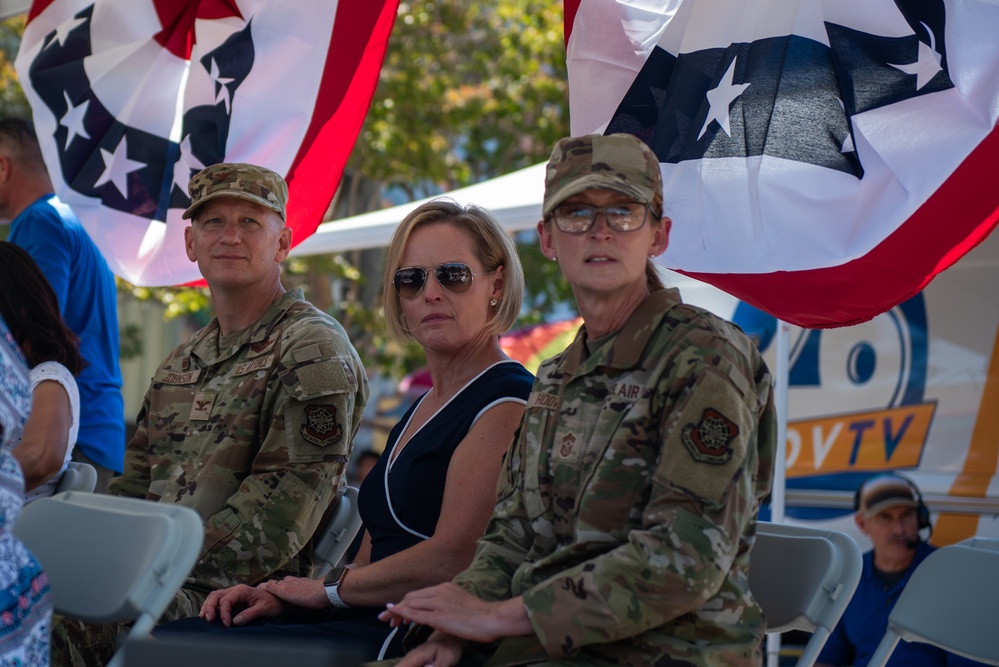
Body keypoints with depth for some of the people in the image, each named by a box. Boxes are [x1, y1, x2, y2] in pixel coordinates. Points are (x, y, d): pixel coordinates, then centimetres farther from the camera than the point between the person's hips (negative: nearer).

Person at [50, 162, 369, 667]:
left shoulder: (315, 351, -4)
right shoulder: (182, 362, 22)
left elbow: (282, 511, -13)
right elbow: (136, 482, 23)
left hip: (243, 589, -7)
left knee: (48, 625, -29)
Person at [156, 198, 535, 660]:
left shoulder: (508, 404, -8)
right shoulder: (419, 412, 22)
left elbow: (450, 558, -16)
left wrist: (329, 590, -3)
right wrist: (282, 599, 2)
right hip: (371, 623, 9)